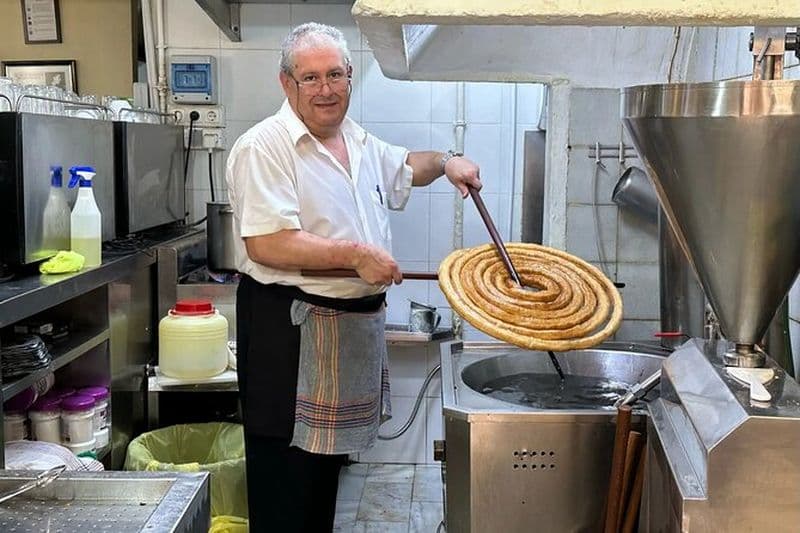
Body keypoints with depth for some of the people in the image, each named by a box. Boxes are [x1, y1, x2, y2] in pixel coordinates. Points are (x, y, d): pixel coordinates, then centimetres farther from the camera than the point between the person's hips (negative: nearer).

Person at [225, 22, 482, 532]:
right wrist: (356, 254, -24)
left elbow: (404, 168, 32)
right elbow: (265, 244, -26)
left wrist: (446, 162, 13)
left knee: (329, 459, 21)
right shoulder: (265, 146, -16)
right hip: (291, 331, -8)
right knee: (289, 480, 0)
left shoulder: (360, 142, 12)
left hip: (358, 326, 9)